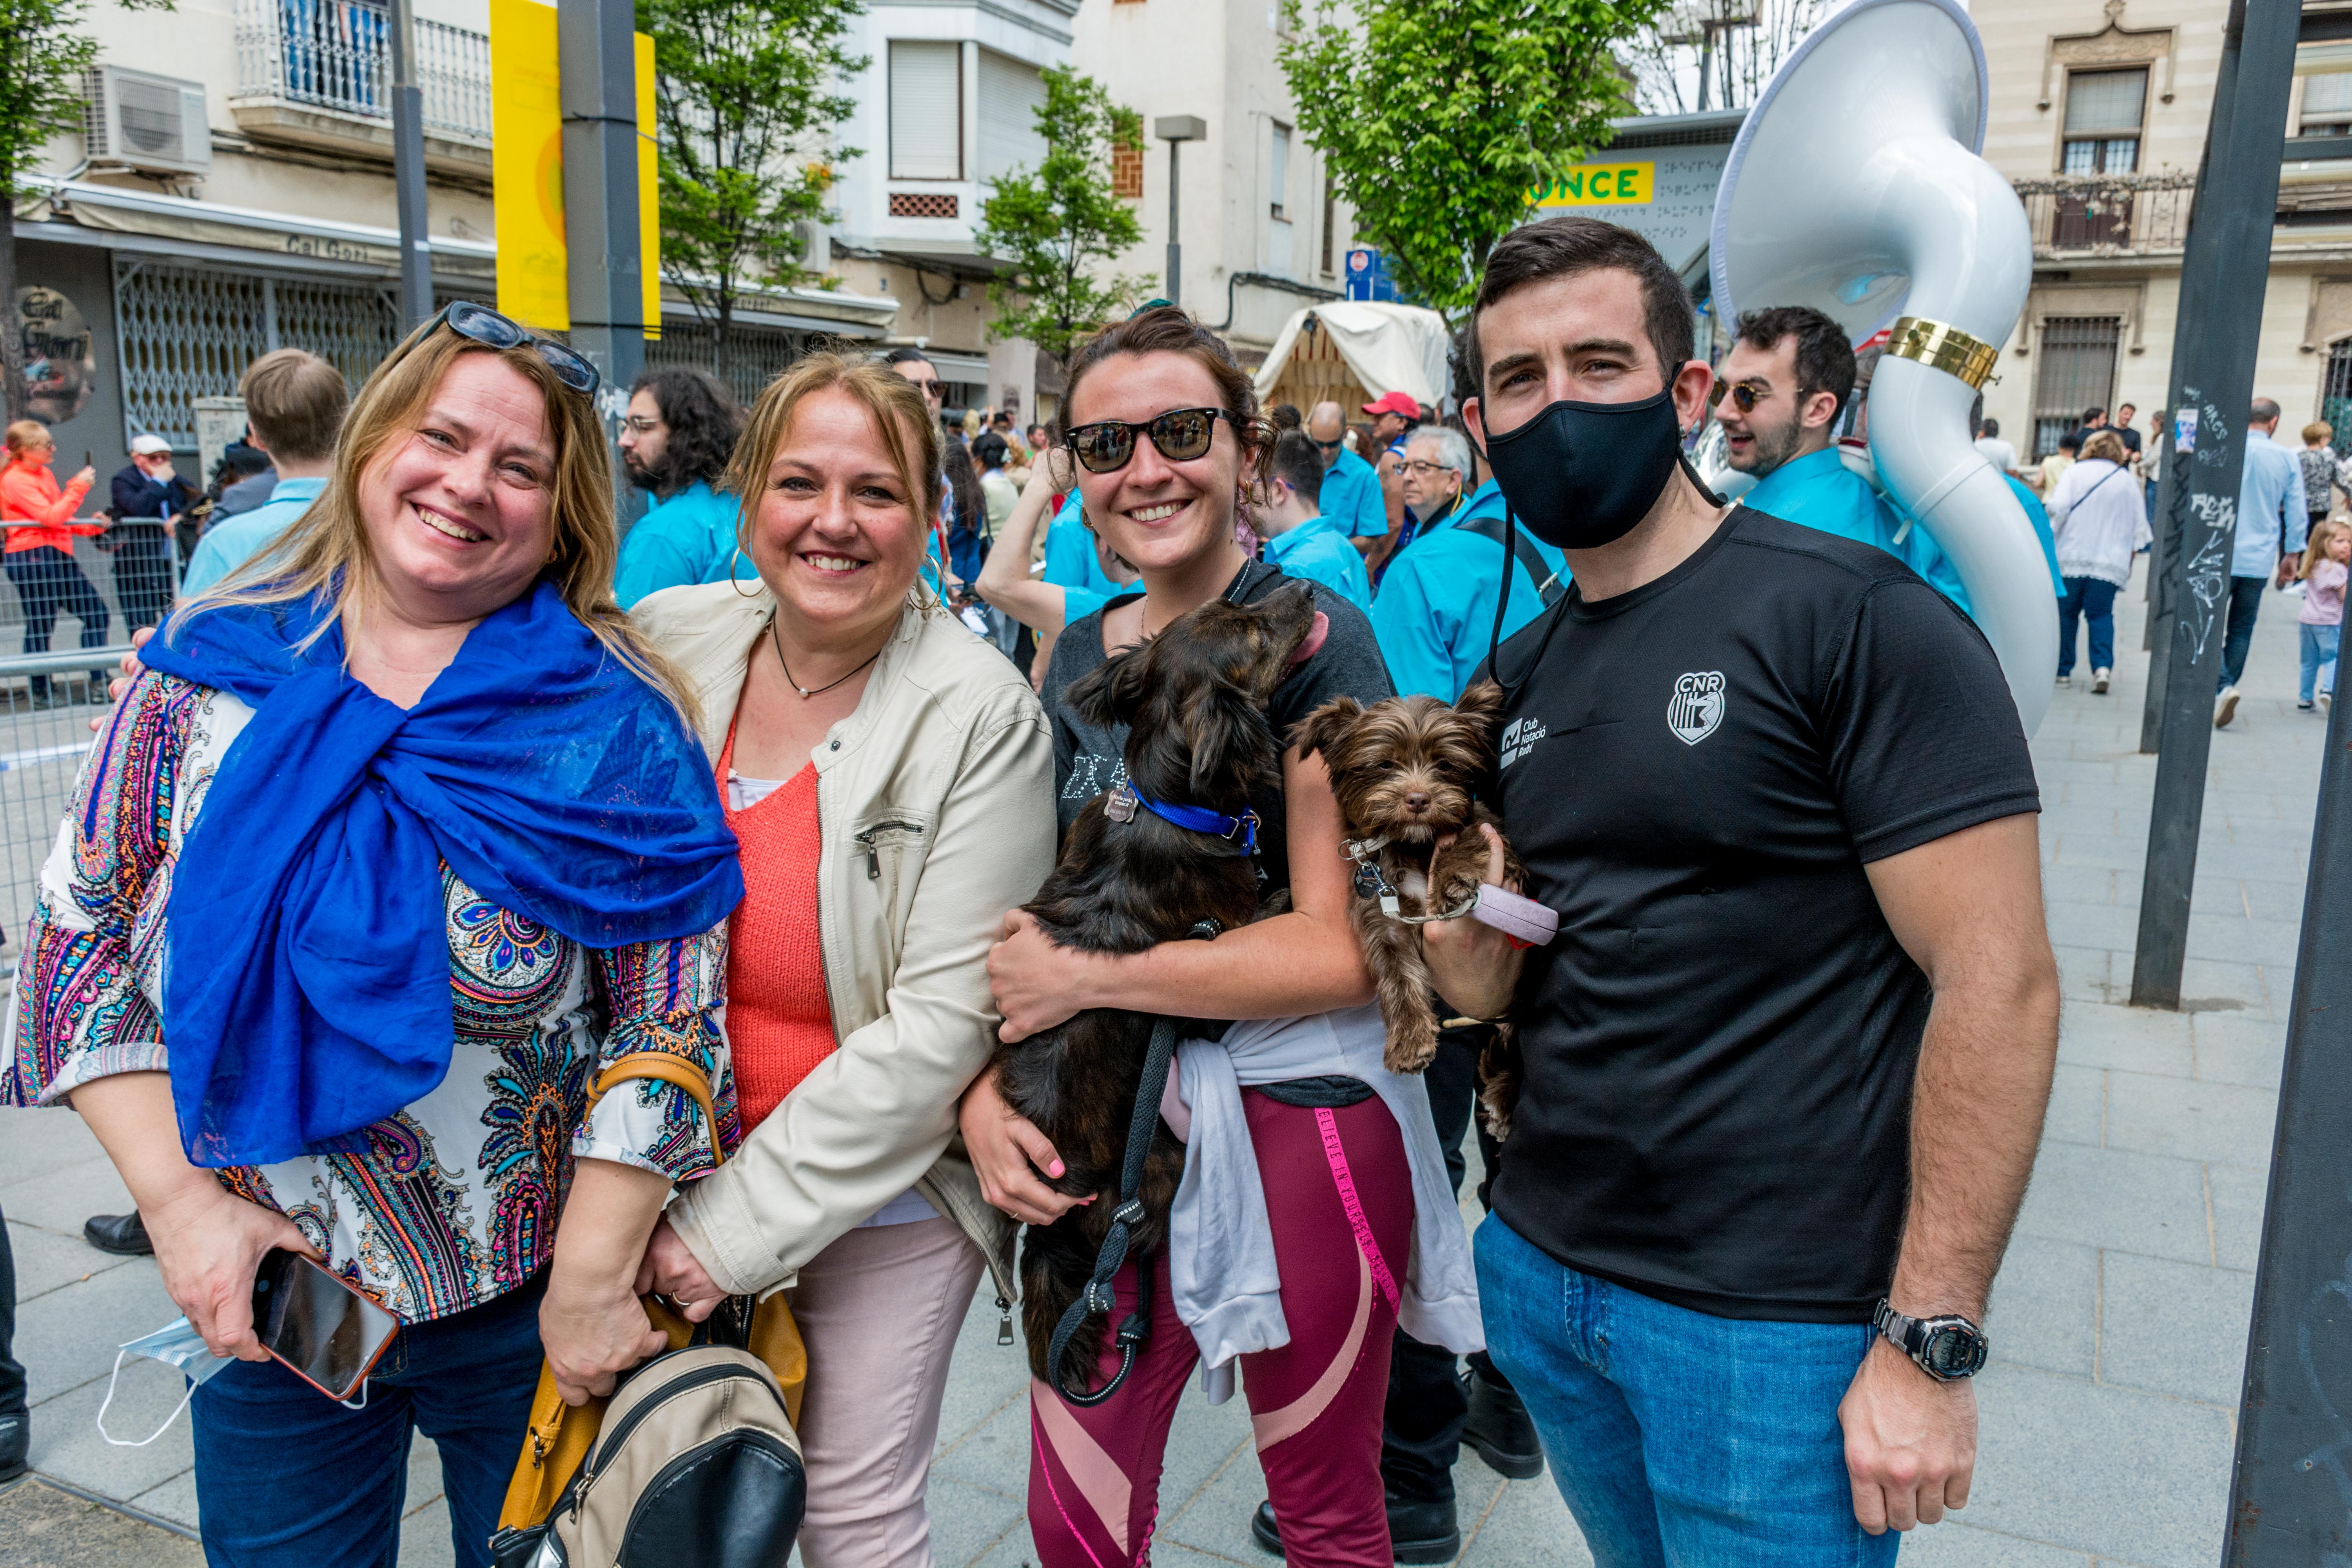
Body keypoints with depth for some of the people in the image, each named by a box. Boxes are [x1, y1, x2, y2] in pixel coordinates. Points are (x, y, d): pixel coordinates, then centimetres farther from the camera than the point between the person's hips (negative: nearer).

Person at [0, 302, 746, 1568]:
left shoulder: (618, 717, -13)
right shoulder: (205, 668, -4)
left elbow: (672, 1016, -14)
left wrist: (591, 1282, -14)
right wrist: (180, 1202, -8)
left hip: (533, 1315, -2)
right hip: (265, 1298, 3)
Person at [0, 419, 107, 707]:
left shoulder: (44, 474, 17)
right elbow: (51, 517, -19)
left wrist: (93, 527, 12)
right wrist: (78, 487, -14)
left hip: (57, 555, 9)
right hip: (33, 557, -9)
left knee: (97, 615, 5)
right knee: (40, 626, -4)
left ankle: (98, 683, 11)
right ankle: (40, 693, 6)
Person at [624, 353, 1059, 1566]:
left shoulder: (982, 715, -18)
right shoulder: (667, 642, -6)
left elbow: (943, 1021, -19)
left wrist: (736, 1223, -18)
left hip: (882, 1195, -4)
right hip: (659, 1174, 4)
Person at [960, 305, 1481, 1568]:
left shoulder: (1310, 636, -11)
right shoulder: (1076, 657, 8)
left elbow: (1342, 950, -17)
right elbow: (1017, 912, 9)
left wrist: (1084, 979, -16)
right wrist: (978, 1091, -7)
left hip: (1300, 1121, -5)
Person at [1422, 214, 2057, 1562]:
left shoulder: (1856, 617, -14)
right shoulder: (1522, 673, 7)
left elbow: (2001, 981, -17)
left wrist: (1931, 1344, -18)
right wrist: (1471, 952, -9)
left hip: (1774, 1324, -6)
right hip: (1543, 1272, 7)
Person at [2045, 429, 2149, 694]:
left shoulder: (2075, 473, 2)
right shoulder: (2128, 481, 11)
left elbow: (2058, 508, -12)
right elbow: (2139, 526, 13)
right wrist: (2130, 556, 22)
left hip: (2071, 559, -2)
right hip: (2110, 562, 2)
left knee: (2066, 612, 7)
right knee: (2101, 614, 2)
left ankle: (2063, 669, 11)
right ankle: (2103, 667, -17)